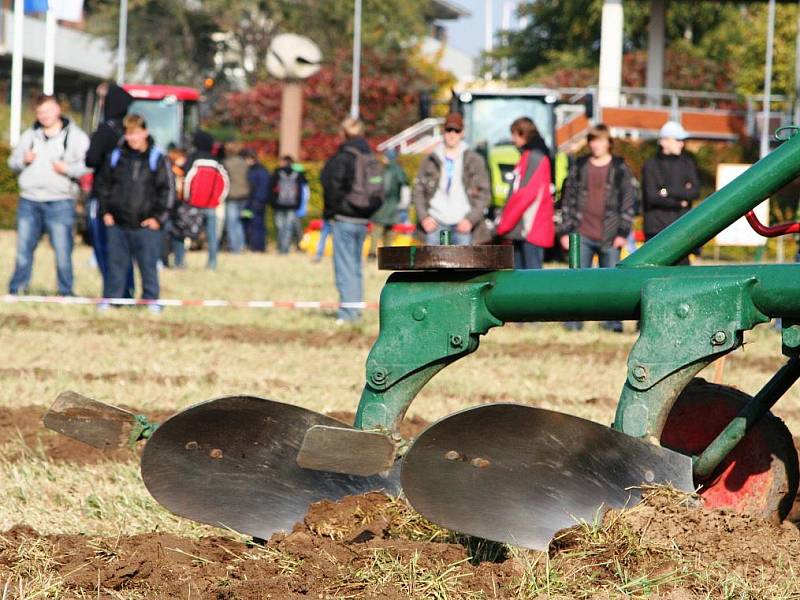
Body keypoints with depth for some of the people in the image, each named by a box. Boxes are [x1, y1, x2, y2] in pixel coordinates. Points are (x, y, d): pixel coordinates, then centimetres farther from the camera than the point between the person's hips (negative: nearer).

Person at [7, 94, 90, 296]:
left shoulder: (75, 136, 2)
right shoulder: (29, 135, 15)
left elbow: (87, 165, -3)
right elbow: (13, 162, 19)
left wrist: (67, 168, -18)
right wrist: (23, 160, -2)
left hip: (60, 202, -4)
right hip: (29, 201, 4)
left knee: (62, 250, -6)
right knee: (23, 248, 7)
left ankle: (66, 292, 3)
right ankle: (16, 290, 15)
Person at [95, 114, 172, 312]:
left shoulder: (156, 159, -1)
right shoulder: (116, 157, 7)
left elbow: (166, 190, 0)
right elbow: (103, 184, 14)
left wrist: (158, 216, -5)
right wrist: (105, 211, 6)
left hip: (145, 224, -2)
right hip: (117, 222, 3)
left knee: (148, 264, 0)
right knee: (116, 264, 7)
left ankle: (151, 301, 8)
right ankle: (110, 298, 14)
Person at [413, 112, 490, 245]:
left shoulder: (474, 161, 7)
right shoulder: (431, 160, 11)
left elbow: (484, 193, 4)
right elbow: (418, 191, 11)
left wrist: (471, 219, -7)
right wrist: (423, 217, -3)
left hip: (462, 224, -1)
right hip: (435, 223, 1)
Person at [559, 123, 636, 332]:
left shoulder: (620, 169, 4)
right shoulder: (579, 167, 9)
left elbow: (629, 201, 2)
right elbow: (568, 199, 11)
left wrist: (623, 233, -5)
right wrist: (565, 231, 5)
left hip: (609, 236, -2)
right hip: (582, 235, 2)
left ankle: (612, 322, 8)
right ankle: (574, 321, 3)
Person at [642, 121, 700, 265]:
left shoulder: (688, 163, 12)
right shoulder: (651, 166, 0)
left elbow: (695, 192, 0)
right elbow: (652, 196, -10)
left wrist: (669, 191, -9)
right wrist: (680, 202, -6)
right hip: (657, 228, -3)